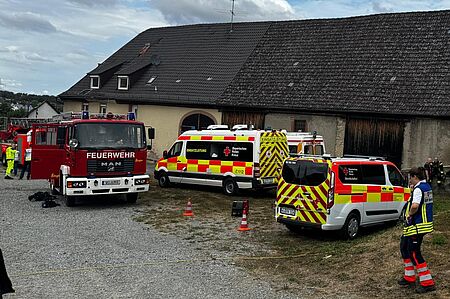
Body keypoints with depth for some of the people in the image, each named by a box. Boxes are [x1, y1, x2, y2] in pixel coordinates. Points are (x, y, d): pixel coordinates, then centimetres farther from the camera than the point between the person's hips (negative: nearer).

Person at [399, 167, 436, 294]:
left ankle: (427, 283, 1)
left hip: (417, 226, -11)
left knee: (414, 253, -4)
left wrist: (409, 214, -16)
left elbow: (415, 206, -36)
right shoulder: (427, 187, 12)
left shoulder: (418, 189, -19)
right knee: (404, 247, 19)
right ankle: (409, 277, 27)